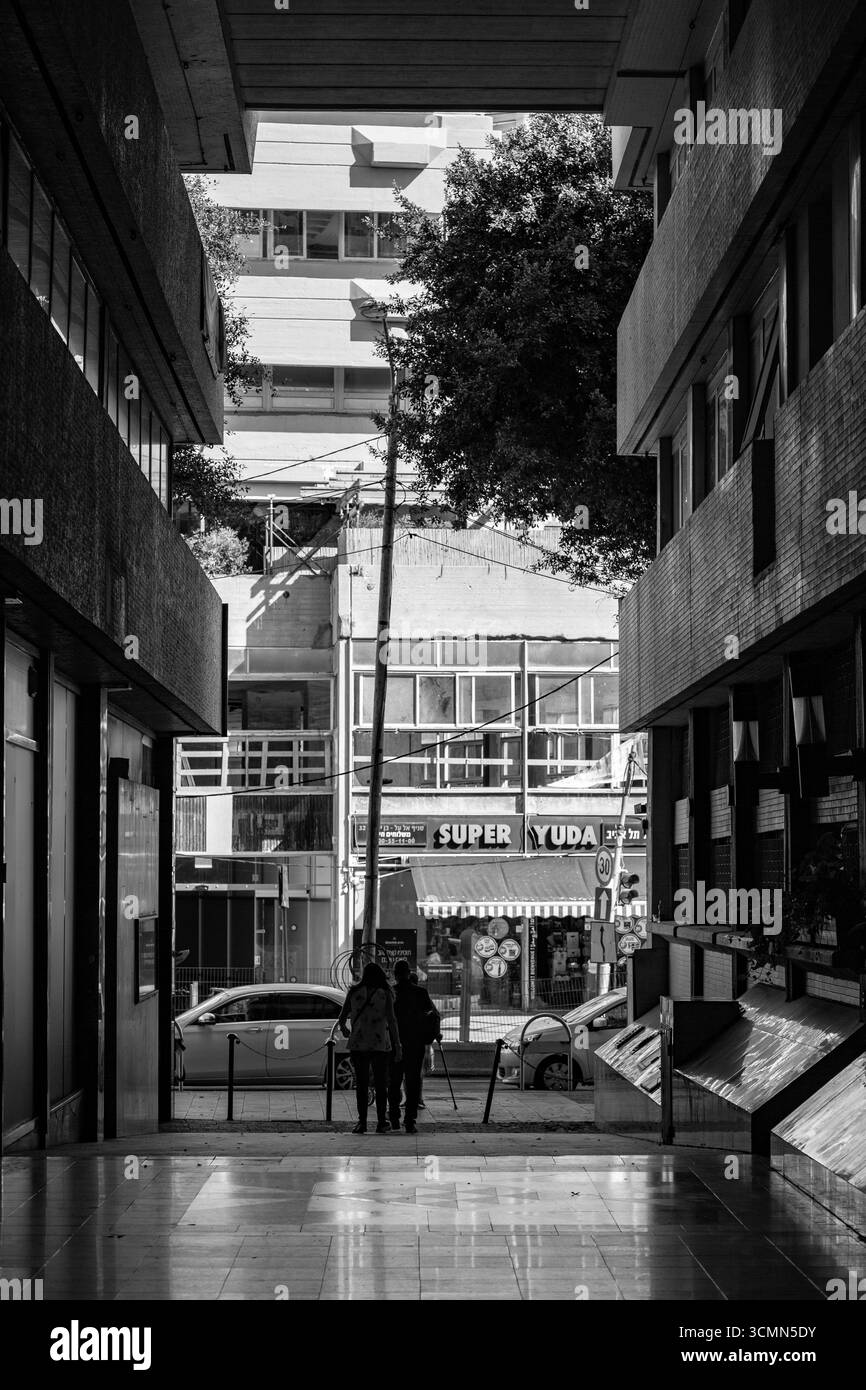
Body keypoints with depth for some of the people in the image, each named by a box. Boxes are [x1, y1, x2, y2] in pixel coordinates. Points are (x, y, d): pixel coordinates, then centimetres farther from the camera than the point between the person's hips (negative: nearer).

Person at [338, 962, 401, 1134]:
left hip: (358, 1044, 1)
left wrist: (344, 1031, 26)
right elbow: (392, 1020, -7)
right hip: (380, 1044, -1)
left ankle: (362, 1122, 0)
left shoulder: (354, 992, 3)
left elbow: (341, 1018, 4)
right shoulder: (385, 994, -1)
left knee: (361, 1085, 6)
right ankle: (381, 1123, 5)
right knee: (380, 1085, 6)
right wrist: (397, 1047, -5)